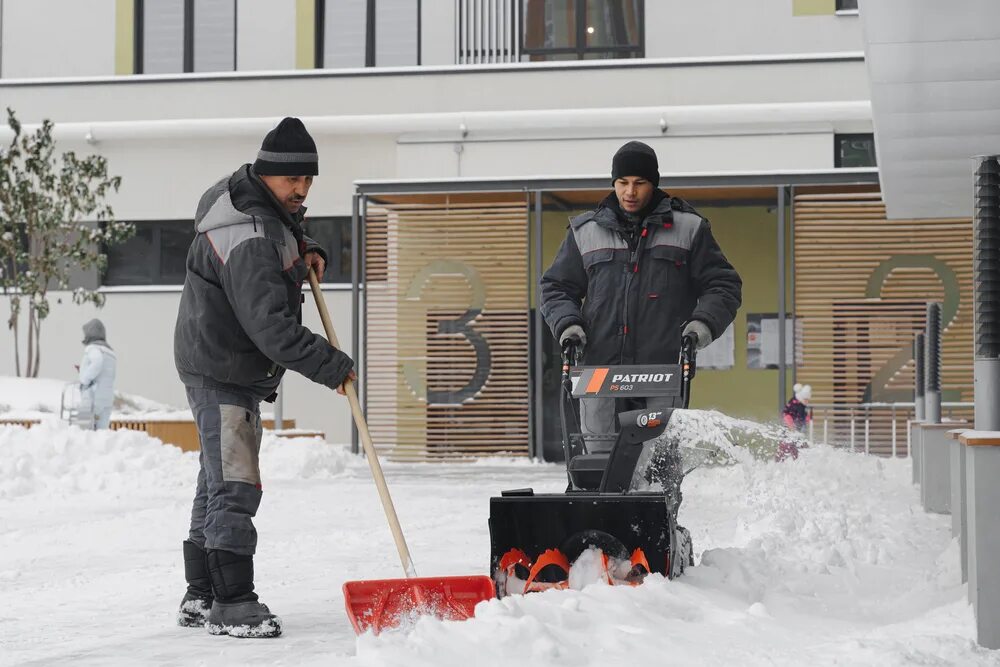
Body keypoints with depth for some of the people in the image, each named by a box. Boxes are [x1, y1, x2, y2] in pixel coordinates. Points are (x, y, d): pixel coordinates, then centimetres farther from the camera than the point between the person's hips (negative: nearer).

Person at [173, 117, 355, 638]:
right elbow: (271, 326, -32)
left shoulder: (269, 209, 6)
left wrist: (306, 249, 9)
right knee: (235, 488, -13)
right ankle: (232, 605, -11)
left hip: (240, 370, 11)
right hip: (222, 371, -11)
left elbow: (283, 237, 31)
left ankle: (200, 597, 25)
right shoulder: (248, 238, -26)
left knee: (217, 484, 16)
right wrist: (331, 366, -26)